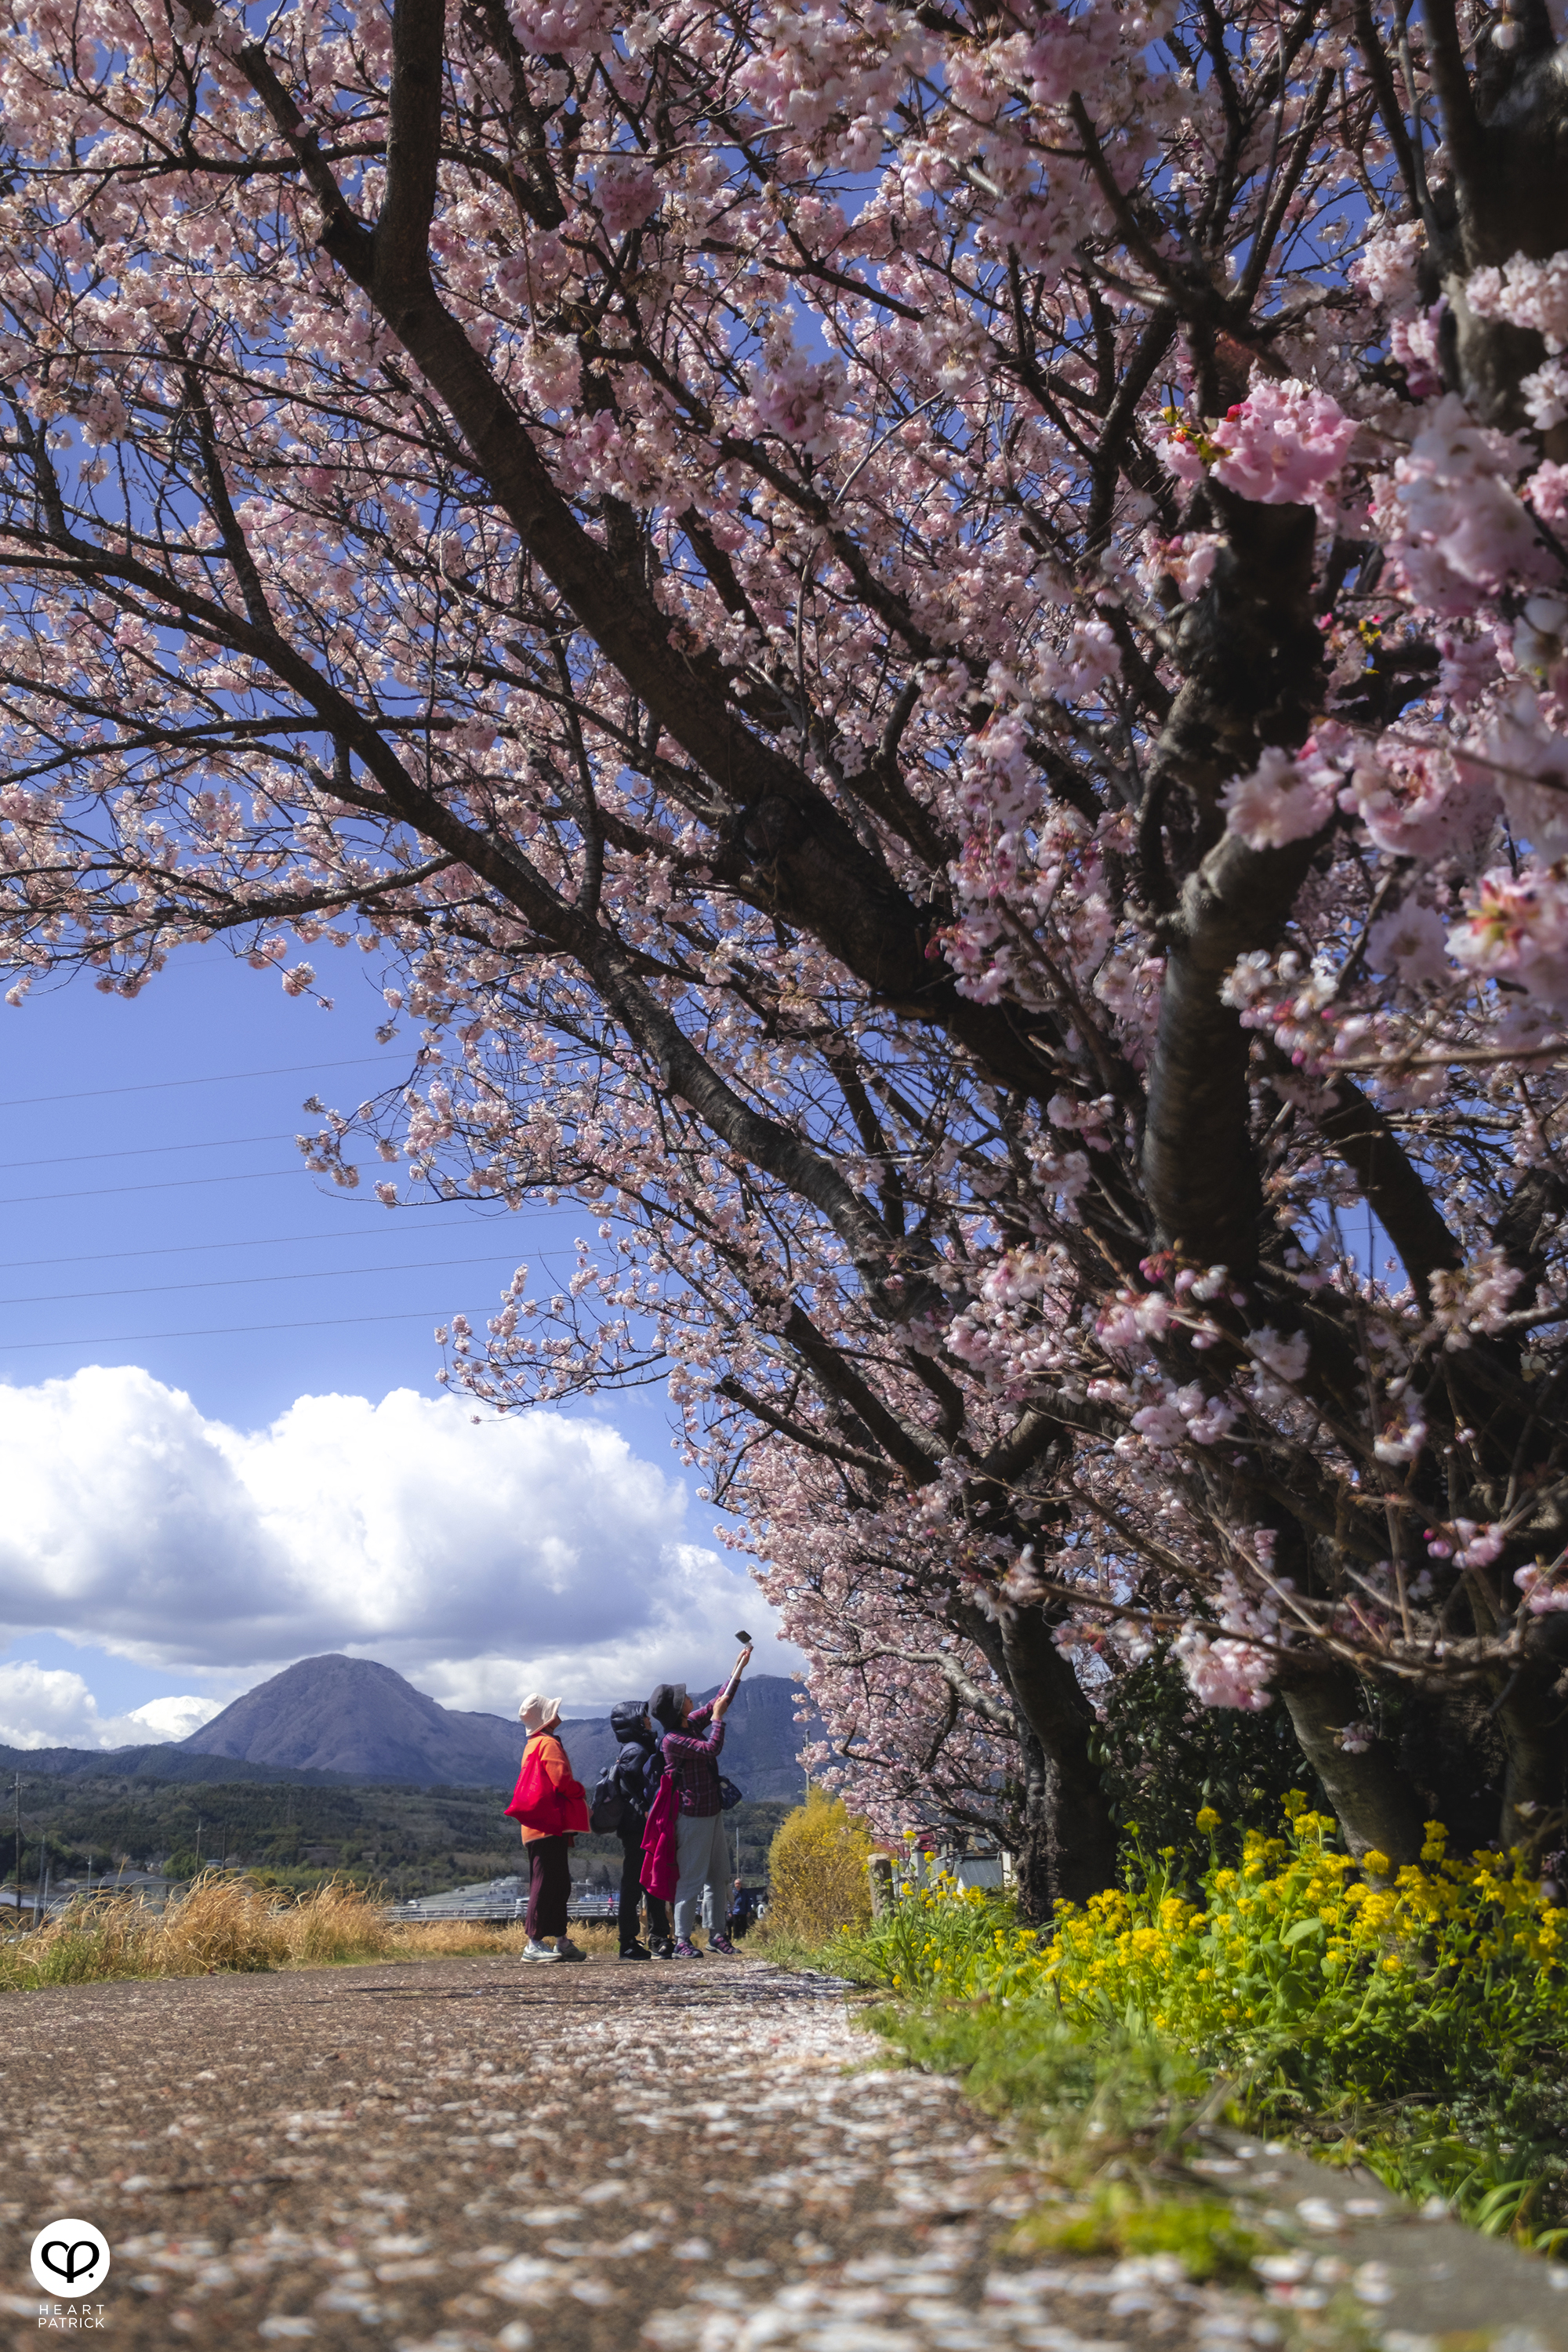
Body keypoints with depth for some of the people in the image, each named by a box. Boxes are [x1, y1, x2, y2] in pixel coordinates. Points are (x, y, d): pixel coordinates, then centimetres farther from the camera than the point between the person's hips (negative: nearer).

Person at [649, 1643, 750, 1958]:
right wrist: (718, 1718, -13)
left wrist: (739, 1669, 17)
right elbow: (711, 1748, -25)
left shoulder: (693, 1724, 7)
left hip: (713, 1812, 9)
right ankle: (682, 1941, 1)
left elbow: (720, 1702, 18)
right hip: (692, 1816, -9)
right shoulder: (673, 1740, -18)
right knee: (691, 1879, -5)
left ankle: (716, 1934, 19)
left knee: (719, 1877, 12)